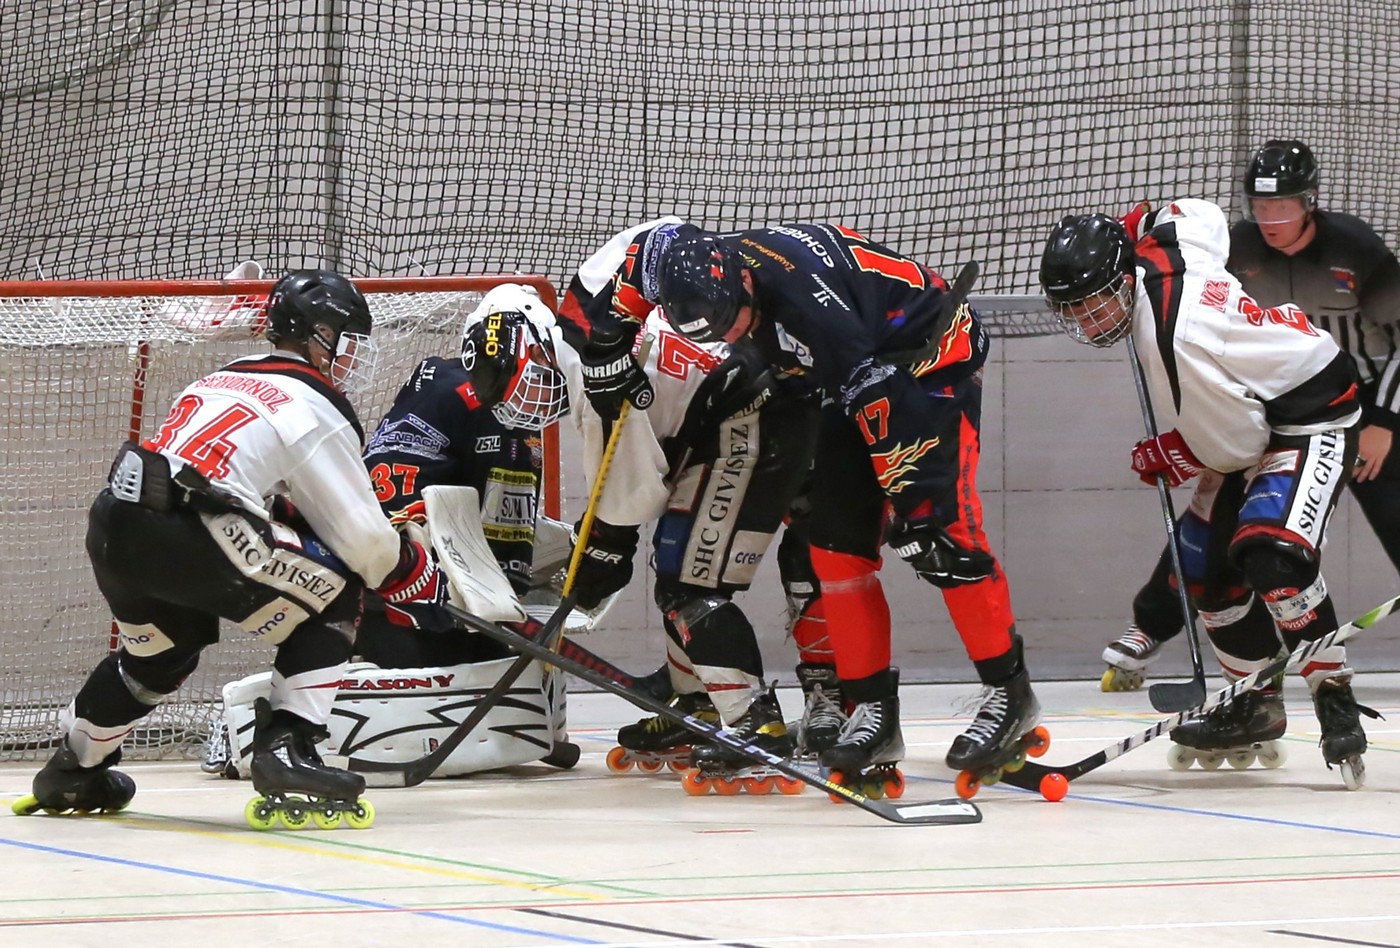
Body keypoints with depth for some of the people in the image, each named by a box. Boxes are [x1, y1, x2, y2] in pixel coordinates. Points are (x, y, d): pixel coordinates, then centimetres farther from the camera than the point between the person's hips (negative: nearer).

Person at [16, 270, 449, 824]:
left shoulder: (221, 381, 28)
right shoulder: (314, 407, 4)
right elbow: (360, 534, 3)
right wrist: (413, 578, 18)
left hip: (112, 529, 8)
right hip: (186, 541, -8)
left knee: (164, 644, 34)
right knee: (334, 594, 6)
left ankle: (72, 772, 46)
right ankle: (287, 749, -4)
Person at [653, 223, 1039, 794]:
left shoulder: (806, 292, -37)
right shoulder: (723, 265, -12)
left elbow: (877, 389, -35)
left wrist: (912, 497, -32)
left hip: (937, 361, -8)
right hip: (854, 378, 8)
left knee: (940, 531, -18)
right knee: (835, 543, -2)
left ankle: (1011, 695, -6)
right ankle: (872, 715, 2)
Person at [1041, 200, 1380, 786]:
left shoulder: (1170, 341, -33)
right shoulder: (1158, 251, -10)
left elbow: (1237, 442, -24)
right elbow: (1202, 215, 15)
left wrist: (1165, 458, -7)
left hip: (1313, 416, -11)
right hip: (1259, 417, 11)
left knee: (1272, 554, -30)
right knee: (1203, 562, 7)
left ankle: (1336, 701, -19)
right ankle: (1257, 704, 20)